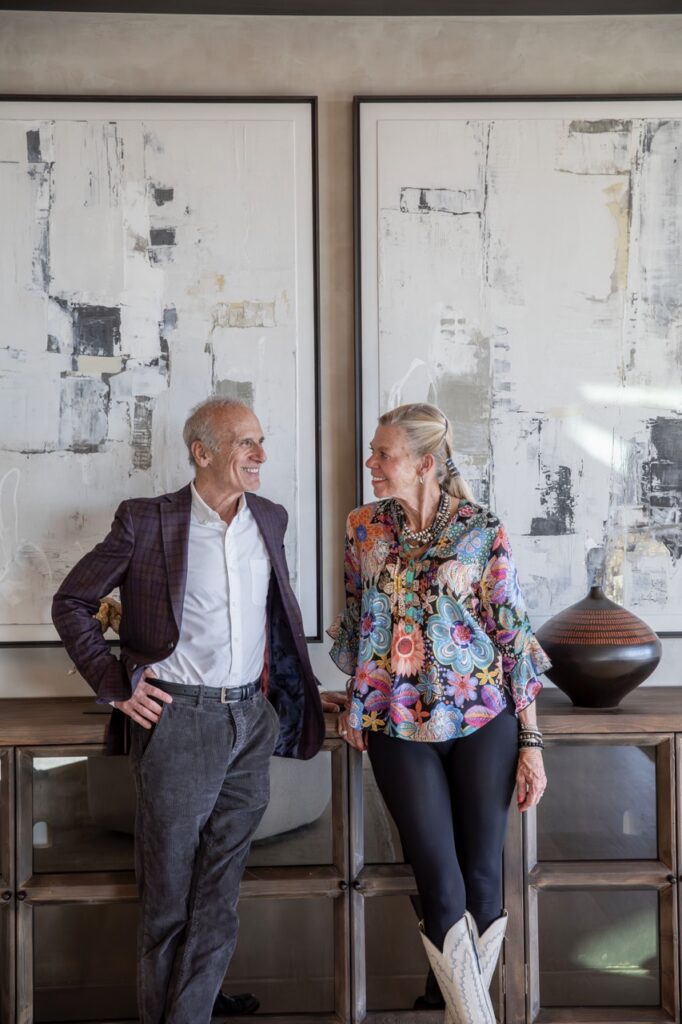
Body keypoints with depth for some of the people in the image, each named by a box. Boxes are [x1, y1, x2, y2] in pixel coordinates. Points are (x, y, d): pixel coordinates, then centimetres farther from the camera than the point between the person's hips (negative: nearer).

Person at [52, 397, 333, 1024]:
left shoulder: (270, 520, 8)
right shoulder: (146, 521, -6)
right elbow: (71, 603, 0)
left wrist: (292, 693, 17)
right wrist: (115, 683, -7)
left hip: (252, 721, 4)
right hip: (177, 717, -4)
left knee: (219, 897, 11)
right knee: (168, 894, 7)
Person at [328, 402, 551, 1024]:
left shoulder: (482, 530, -6)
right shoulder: (363, 529, 3)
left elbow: (513, 634, -5)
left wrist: (531, 741, -6)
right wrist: (354, 703, 13)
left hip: (483, 720, -1)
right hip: (397, 725, 1)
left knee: (483, 872, 6)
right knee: (440, 881, -1)